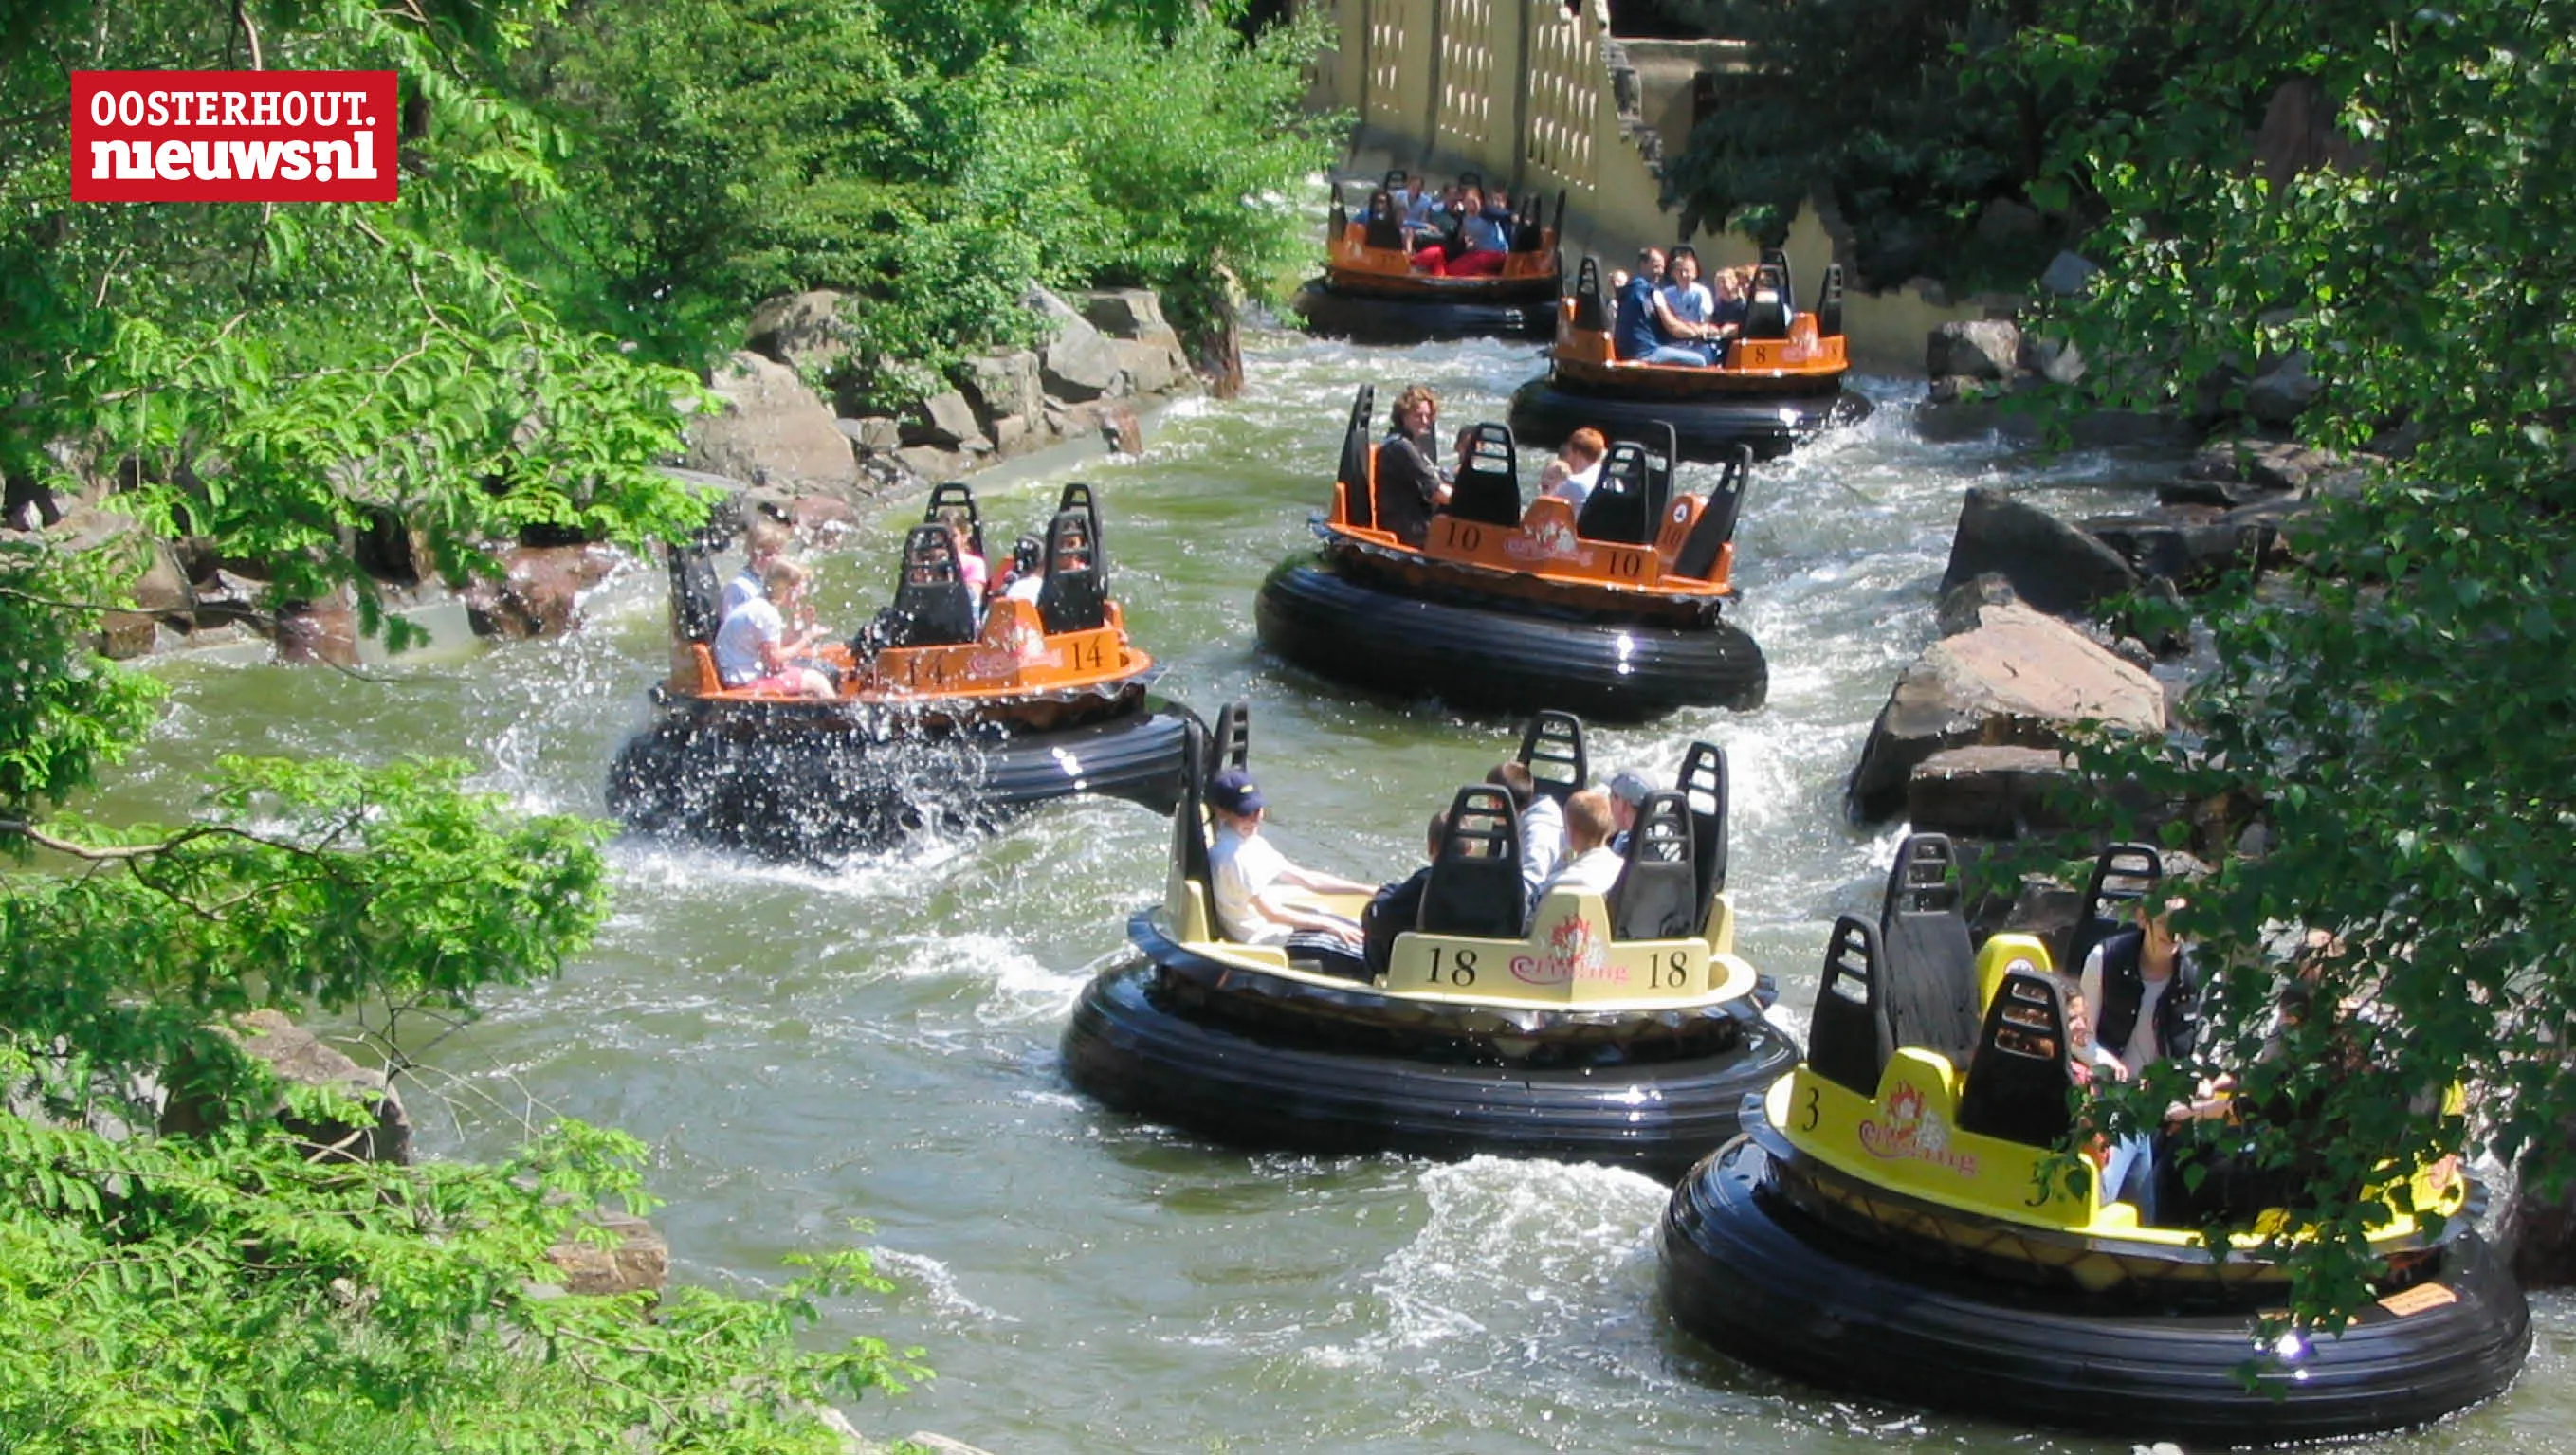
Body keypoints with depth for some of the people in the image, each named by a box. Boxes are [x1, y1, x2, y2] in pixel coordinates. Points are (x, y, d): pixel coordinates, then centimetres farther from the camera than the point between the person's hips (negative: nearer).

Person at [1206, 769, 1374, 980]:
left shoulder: (1252, 843, 8)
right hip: (1266, 939, -10)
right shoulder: (1233, 855, -23)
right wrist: (1328, 924, -16)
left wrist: (1367, 890, 6)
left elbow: (1307, 879, 11)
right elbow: (1271, 913, -22)